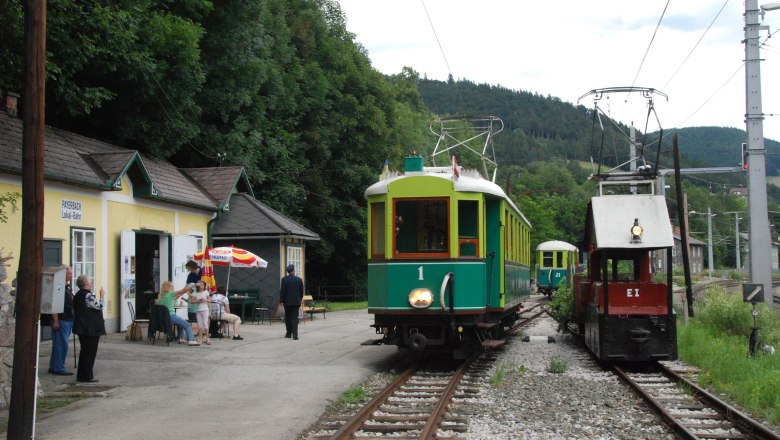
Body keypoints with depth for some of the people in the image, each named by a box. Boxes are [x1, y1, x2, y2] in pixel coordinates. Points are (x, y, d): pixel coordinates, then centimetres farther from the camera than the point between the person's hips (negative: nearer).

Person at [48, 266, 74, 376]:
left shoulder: (68, 287, 16)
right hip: (61, 320, -10)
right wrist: (55, 321, -23)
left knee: (59, 345, 14)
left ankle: (53, 367, 21)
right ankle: (58, 368, 0)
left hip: (69, 320, 10)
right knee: (61, 345, -6)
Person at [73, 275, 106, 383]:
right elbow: (99, 306, -15)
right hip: (91, 329, -10)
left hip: (82, 328, 10)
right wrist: (102, 296, -3)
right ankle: (87, 376, -1)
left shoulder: (78, 295, 13)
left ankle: (81, 375, 20)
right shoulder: (87, 296, -18)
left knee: (85, 351, 16)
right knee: (90, 352, -3)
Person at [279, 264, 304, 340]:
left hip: (287, 302, 0)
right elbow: (301, 292, 4)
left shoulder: (284, 279, -6)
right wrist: (300, 300, 18)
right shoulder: (299, 280, -2)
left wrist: (281, 300, -1)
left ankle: (289, 333, 18)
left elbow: (282, 291, -8)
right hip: (296, 302, 0)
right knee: (295, 318, -1)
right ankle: (295, 334, -11)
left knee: (288, 318, 12)